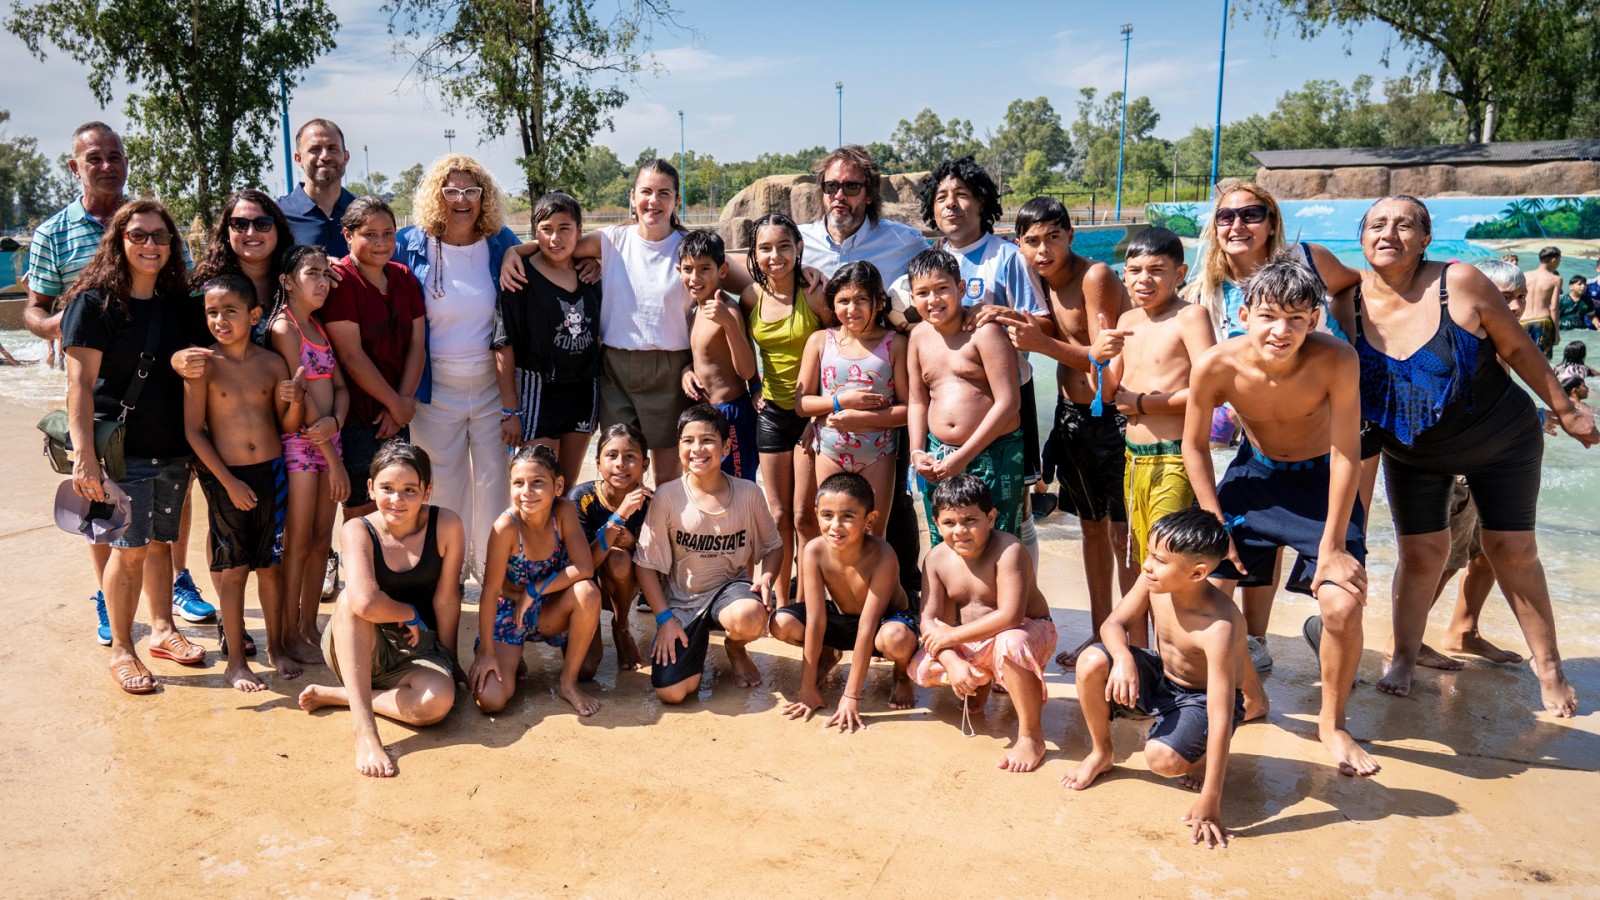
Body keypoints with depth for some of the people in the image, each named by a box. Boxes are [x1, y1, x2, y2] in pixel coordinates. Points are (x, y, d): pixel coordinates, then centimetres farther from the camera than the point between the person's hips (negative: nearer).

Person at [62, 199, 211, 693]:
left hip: (175, 448, 5)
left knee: (160, 541, 15)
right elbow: (80, 383, -12)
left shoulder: (182, 305, 7)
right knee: (130, 547, 0)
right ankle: (121, 650, 14)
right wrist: (85, 456, -18)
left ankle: (162, 630, 29)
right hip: (121, 447, -5)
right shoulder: (94, 302, -9)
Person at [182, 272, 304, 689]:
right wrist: (229, 482, -12)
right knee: (233, 569, 4)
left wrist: (296, 400, -16)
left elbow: (289, 426, 6)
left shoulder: (272, 363, 1)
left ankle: (276, 647, 25)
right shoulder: (204, 366, -8)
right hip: (224, 478, -2)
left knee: (270, 565, 12)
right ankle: (235, 661, 15)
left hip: (271, 472, 3)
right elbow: (193, 431, -8)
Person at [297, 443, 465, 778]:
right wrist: (410, 614, -18)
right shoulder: (358, 531, -16)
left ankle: (336, 695, -8)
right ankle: (364, 730, -36)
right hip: (359, 650, 0)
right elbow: (366, 603, -33)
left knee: (437, 702, -33)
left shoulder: (447, 526, -13)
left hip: (419, 650, 0)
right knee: (349, 598, -33)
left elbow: (447, 600, -6)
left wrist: (447, 662, 1)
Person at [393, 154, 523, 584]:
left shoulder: (503, 246, -1)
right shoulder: (410, 245, -3)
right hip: (435, 388, 0)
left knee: (493, 483, 6)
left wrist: (512, 402, -3)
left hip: (491, 386, 1)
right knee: (443, 485, 8)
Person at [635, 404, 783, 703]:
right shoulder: (667, 497, -12)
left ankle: (735, 647, 3)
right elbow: (646, 564, -6)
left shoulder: (748, 493, -7)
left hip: (729, 586, 1)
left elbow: (773, 545, 8)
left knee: (750, 617, -38)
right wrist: (665, 619, -11)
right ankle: (697, 640, 18)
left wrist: (767, 577, -13)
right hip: (680, 600, 0)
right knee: (671, 692, -18)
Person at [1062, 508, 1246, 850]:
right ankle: (1101, 753, 5)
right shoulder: (1153, 581, -20)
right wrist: (1123, 657, -36)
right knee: (1092, 662, -21)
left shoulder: (1219, 626, -36)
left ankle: (1203, 761, 6)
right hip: (1160, 679, 6)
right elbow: (1114, 624, -9)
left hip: (1202, 698, -5)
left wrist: (1209, 802, -38)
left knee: (1161, 757, -33)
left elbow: (1220, 716, -37)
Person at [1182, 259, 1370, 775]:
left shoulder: (1335, 361, -30)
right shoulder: (1216, 366, -25)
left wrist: (1332, 546, -19)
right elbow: (1195, 445, -8)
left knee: (1344, 606, -17)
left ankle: (1332, 723, 11)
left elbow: (1346, 454, -21)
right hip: (1253, 474, 2)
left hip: (1320, 482, -2)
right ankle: (1249, 699, 24)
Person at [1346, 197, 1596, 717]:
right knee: (1420, 552, 2)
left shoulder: (1460, 283, -21)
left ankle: (1548, 667, 21)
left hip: (1501, 441, -1)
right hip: (1411, 454, 2)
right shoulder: (1351, 301, -15)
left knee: (1512, 549, 4)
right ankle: (1404, 660, 20)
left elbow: (1516, 348, -10)